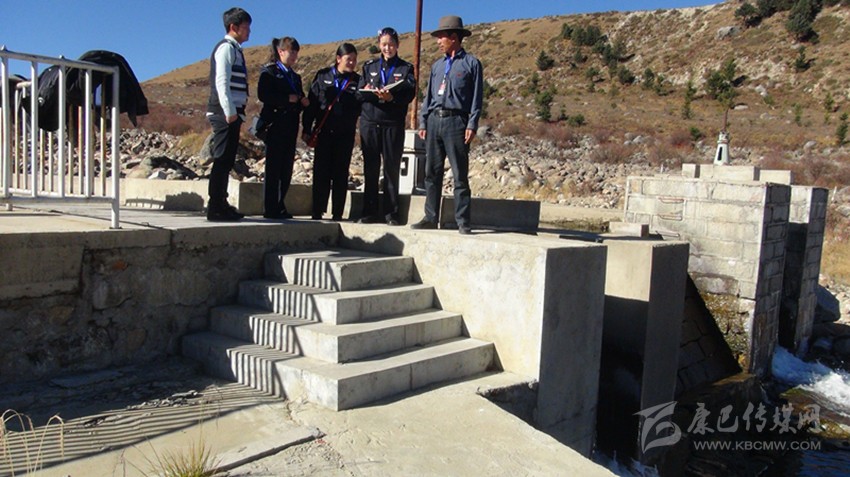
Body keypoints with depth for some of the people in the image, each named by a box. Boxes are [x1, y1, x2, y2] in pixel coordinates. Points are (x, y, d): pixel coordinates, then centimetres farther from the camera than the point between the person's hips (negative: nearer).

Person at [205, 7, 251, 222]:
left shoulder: (235, 50, 22)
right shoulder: (226, 48, -7)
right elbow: (222, 81, -17)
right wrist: (230, 111, -22)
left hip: (231, 113, 10)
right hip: (225, 113, -10)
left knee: (226, 162, 11)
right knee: (222, 160, -9)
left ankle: (220, 205, 17)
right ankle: (216, 209, -7)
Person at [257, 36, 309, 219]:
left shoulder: (295, 76, 22)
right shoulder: (269, 72, 0)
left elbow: (300, 98, 24)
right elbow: (263, 95, -13)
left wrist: (303, 101, 2)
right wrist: (287, 99, -16)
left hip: (290, 127, 7)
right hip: (275, 125, -7)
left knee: (286, 169, 5)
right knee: (274, 168, -6)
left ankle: (279, 207, 11)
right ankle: (270, 209, -3)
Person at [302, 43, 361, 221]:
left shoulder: (357, 81, 9)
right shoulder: (323, 76, 7)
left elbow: (360, 108, 6)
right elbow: (311, 103, 6)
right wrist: (306, 129, 1)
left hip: (345, 134, 1)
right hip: (324, 131, 0)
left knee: (341, 173, 3)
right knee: (321, 172, -1)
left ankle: (338, 213, 7)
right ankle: (317, 212, 5)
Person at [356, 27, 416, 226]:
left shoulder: (406, 68, 10)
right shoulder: (369, 66, 16)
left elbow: (410, 93, -4)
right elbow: (360, 92, 8)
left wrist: (392, 97, -22)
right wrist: (369, 91, -15)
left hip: (393, 124, -2)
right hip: (370, 122, 2)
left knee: (391, 168, -1)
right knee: (370, 168, 3)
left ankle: (391, 213, 4)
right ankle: (369, 212, 8)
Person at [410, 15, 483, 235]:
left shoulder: (471, 63, 3)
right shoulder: (437, 65, 19)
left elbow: (477, 97, -1)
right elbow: (429, 95, 19)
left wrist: (472, 125, -10)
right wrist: (423, 122, 10)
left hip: (456, 121, -5)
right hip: (434, 120, 6)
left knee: (460, 174, -4)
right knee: (432, 173, 6)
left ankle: (462, 222, -1)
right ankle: (431, 217, 13)